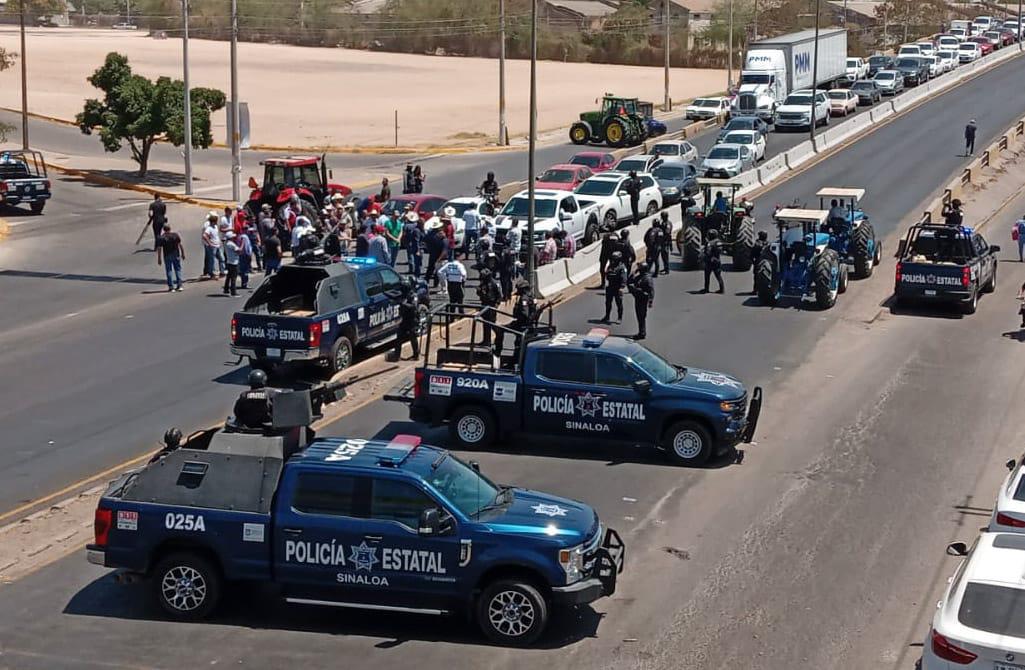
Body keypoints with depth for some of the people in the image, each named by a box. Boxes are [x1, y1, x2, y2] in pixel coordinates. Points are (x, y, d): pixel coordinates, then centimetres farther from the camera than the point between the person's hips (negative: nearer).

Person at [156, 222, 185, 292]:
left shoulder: (161, 238, -9)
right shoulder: (176, 235, -4)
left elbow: (159, 249, -9)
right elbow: (180, 245, -2)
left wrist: (159, 259, -4)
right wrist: (183, 254, 8)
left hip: (167, 256, -2)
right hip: (176, 255, 2)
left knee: (169, 271, 5)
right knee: (178, 269, 12)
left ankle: (171, 287, 3)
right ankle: (179, 285, 9)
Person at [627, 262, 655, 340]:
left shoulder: (647, 278, -15)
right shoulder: (638, 277, 12)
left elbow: (651, 290, -18)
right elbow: (628, 282, 18)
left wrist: (651, 301, -25)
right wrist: (633, 274, 6)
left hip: (643, 300, -9)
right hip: (637, 299, 9)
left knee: (642, 317, -6)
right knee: (639, 316, 15)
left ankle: (642, 334, -2)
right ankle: (641, 333, 25)